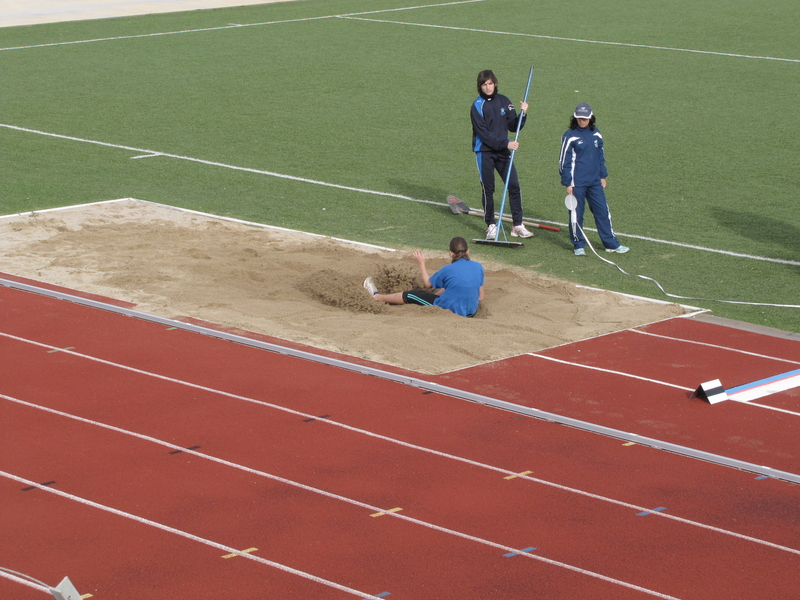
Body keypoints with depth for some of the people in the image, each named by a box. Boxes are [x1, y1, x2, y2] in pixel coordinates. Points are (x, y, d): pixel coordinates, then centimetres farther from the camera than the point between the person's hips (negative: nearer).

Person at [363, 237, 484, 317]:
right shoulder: (478, 267, -5)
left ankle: (377, 297, 36)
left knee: (411, 295, 14)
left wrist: (421, 264, 15)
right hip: (470, 313, 5)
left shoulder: (448, 269, -15)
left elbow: (428, 284, 3)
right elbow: (480, 298, 2)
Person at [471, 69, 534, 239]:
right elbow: (483, 133, -14)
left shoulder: (504, 101, 6)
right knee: (488, 189, 1)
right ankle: (491, 225, 14)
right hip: (484, 152, -3)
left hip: (503, 151, 3)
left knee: (514, 186, -2)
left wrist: (522, 114, -9)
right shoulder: (477, 106, -7)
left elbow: (513, 127, 9)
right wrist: (505, 143, -19)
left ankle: (517, 226, 5)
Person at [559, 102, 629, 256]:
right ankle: (579, 245, 14)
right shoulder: (570, 136, -7)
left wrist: (603, 175, 15)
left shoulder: (596, 134, 8)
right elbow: (564, 161, -6)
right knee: (576, 213, 2)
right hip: (577, 182, -4)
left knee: (602, 211, 6)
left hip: (595, 181, 5)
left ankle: (611, 243, 13)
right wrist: (567, 183, -9)